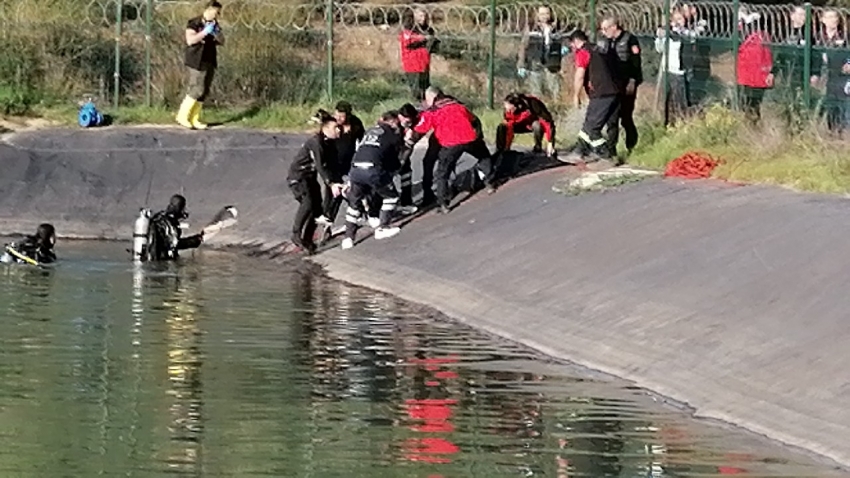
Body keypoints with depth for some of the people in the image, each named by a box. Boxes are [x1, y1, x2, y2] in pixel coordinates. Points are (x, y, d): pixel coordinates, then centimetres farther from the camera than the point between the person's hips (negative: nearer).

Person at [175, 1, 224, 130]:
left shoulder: (214, 24, 12)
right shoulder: (194, 23, -9)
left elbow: (222, 41, 10)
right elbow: (190, 40, -18)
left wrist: (216, 33, -10)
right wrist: (205, 32, -22)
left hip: (209, 62, 7)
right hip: (196, 61, -7)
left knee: (204, 92, 3)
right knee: (197, 90, -14)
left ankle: (194, 119, 6)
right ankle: (182, 117, -5)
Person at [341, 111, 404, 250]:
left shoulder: (371, 131, 28)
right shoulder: (393, 134, 13)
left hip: (355, 169, 5)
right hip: (373, 170, -5)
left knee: (354, 202, 20)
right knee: (391, 196, 17)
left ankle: (348, 238, 13)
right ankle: (382, 228, 14)